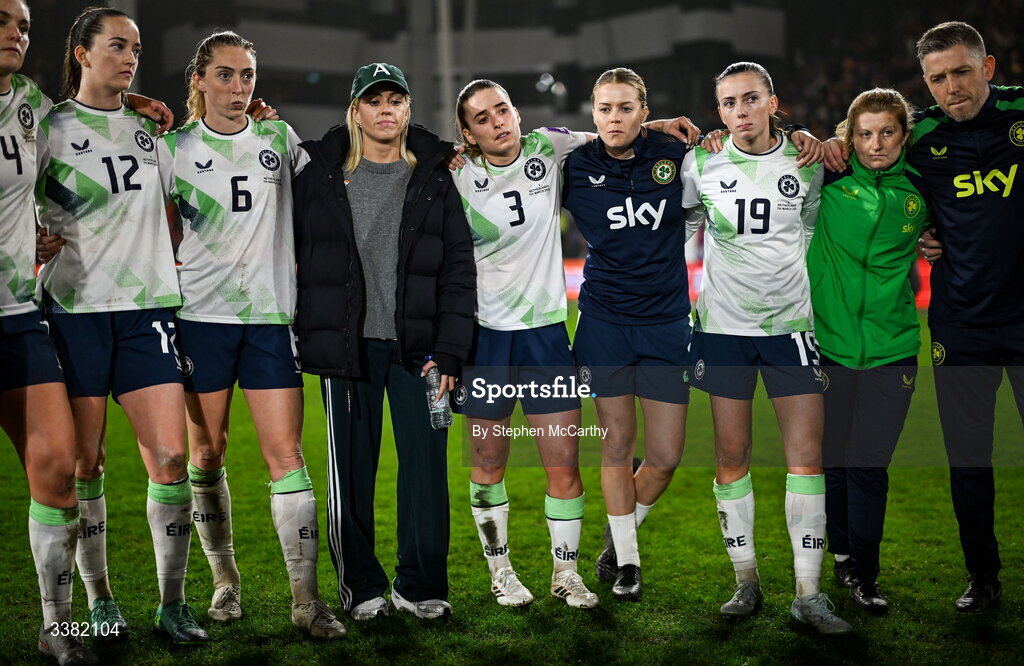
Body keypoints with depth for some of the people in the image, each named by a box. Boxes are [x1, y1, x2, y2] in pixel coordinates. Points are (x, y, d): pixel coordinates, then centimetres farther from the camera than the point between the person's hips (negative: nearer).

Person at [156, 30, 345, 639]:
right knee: (206, 455, 5)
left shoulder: (279, 138, 9)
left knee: (287, 454, -5)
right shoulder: (174, 148, 5)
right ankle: (225, 581, 22)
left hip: (271, 315, 1)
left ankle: (306, 599, -4)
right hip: (200, 314, 0)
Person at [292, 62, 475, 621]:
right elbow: (295, 253, 8)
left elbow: (458, 267, 3)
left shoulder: (434, 175, 7)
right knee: (351, 464, 5)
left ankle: (420, 584, 13)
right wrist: (302, 333, -1)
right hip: (347, 342, 0)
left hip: (417, 343, 1)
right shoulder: (318, 171, 5)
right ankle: (360, 584, 19)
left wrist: (449, 349, -4)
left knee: (425, 459, 0)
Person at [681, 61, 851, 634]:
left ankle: (810, 594, 1)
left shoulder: (806, 159, 0)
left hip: (791, 323, 0)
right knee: (732, 455, 3)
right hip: (723, 326, 0)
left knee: (808, 454, -4)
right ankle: (747, 581, 16)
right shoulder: (701, 161, -2)